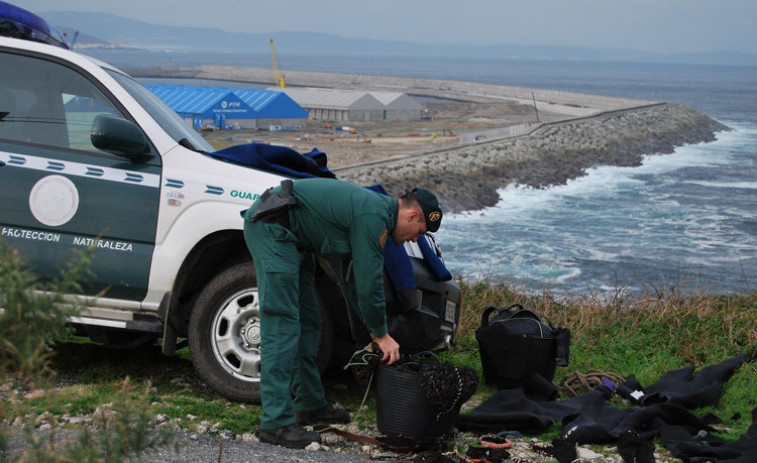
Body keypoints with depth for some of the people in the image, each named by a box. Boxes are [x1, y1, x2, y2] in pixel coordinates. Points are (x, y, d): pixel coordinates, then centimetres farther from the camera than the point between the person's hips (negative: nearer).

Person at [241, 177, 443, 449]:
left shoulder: (374, 210, 15)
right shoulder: (373, 217, -17)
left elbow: (355, 277, 23)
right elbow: (369, 281, -16)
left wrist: (373, 329, 23)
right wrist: (381, 335, -3)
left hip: (289, 237, 11)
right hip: (271, 229, -11)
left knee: (307, 321, 14)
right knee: (282, 324, -14)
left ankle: (310, 405, 24)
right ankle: (276, 423, -15)